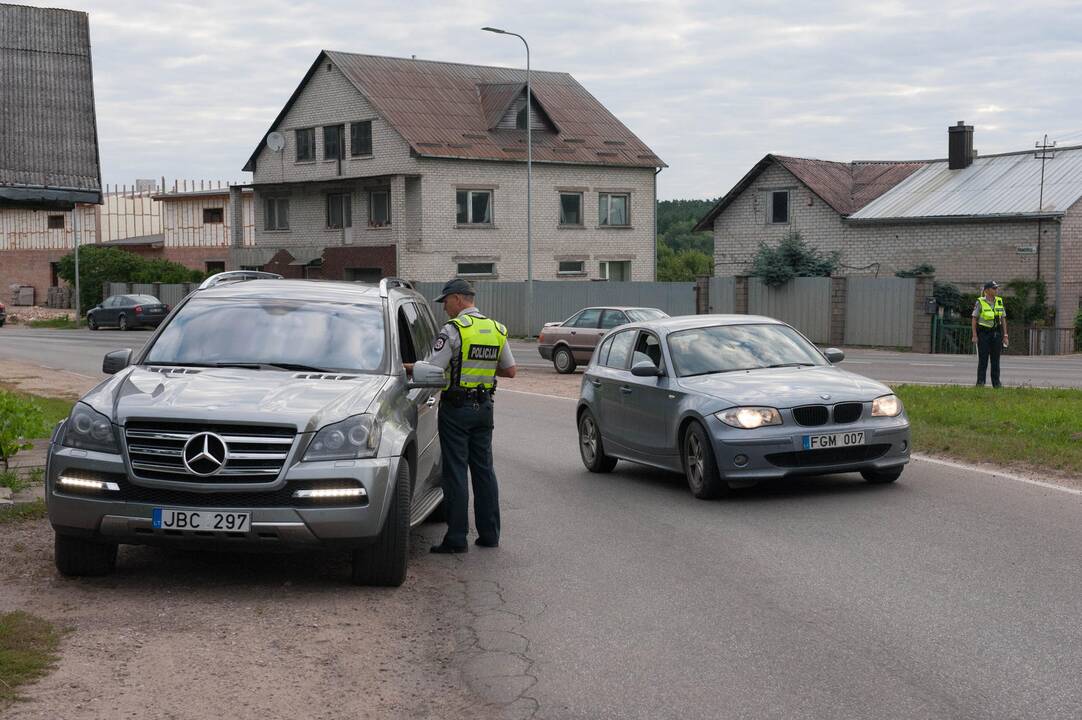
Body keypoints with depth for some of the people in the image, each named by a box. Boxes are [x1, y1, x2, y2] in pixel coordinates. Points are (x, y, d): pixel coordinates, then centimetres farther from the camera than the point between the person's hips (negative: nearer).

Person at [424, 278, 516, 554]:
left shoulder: (454, 329, -13)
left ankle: (457, 538, -1)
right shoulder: (497, 329, 8)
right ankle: (489, 534, 17)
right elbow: (510, 370, 12)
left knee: (455, 472, -2)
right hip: (484, 407, 6)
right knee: (484, 469, 13)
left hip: (456, 408, -6)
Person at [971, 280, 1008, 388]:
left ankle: (996, 383, 7)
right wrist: (974, 336, -10)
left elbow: (1003, 319, 8)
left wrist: (1005, 335, 4)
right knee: (983, 359, -4)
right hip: (983, 333, -4)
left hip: (996, 333, 4)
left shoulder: (999, 302, 5)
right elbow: (974, 319, -4)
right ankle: (980, 382, 0)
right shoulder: (980, 302, -7)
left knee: (995, 359, 4)